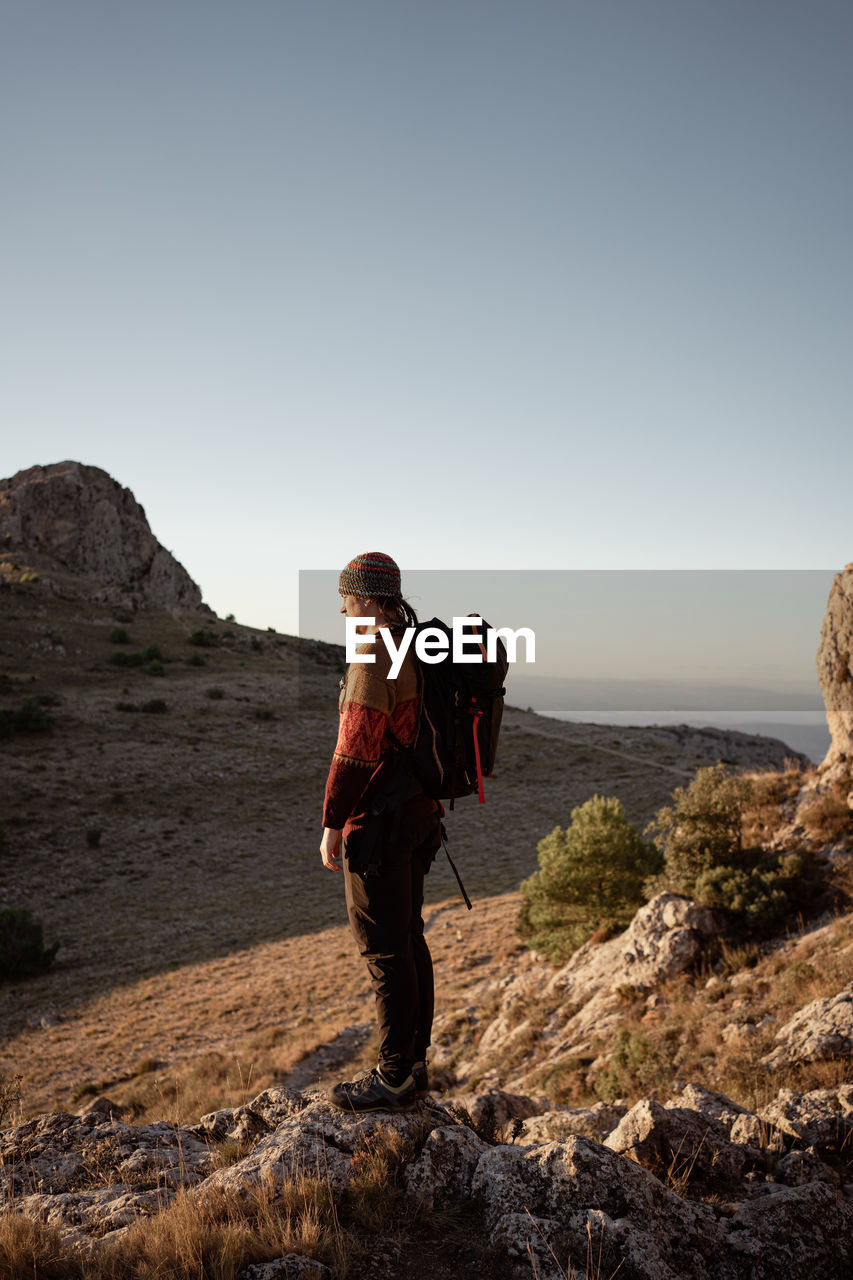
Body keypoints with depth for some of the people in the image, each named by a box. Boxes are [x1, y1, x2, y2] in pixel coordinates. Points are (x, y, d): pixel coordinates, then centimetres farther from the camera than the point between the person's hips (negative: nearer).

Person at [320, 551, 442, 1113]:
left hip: (378, 819, -10)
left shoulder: (374, 659, -19)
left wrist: (332, 824, -14)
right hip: (418, 810, 10)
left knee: (385, 949, -1)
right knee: (409, 938, 15)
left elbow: (355, 749, -21)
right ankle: (415, 1064, 25)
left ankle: (393, 1080, 10)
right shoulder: (420, 652, 12)